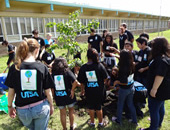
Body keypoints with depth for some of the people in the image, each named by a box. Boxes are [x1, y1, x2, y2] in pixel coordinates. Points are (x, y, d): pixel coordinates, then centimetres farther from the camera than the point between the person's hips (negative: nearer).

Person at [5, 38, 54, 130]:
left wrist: (10, 106, 14)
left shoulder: (14, 68, -10)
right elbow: (48, 91, -8)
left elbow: (11, 91, -3)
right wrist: (51, 105, 8)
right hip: (41, 108, -1)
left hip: (22, 109, 2)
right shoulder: (42, 67, -13)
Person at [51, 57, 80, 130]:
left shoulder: (52, 74, -4)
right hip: (68, 95, -1)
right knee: (71, 111, 21)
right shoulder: (67, 71, -11)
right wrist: (72, 90, -10)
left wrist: (54, 97, 5)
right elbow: (75, 82, -24)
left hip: (58, 97, 2)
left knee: (63, 113, 16)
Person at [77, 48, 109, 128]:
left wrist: (82, 89, 13)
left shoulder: (83, 68, -14)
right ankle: (100, 123, 35)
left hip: (89, 91, 1)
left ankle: (92, 122, 37)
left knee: (91, 107, 19)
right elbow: (105, 78, -7)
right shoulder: (99, 66, -16)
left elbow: (81, 81, -6)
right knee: (99, 107, 17)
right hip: (99, 90, 0)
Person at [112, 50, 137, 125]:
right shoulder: (132, 66, -7)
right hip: (131, 88, 6)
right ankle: (134, 121, 36)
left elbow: (124, 82, -28)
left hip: (124, 89, -6)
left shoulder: (123, 68, -29)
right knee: (130, 104, 23)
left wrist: (116, 82, -10)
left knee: (120, 105, 16)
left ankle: (118, 120, 35)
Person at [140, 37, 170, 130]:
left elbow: (160, 76, -29)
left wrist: (154, 89, -24)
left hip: (158, 90, -10)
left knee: (153, 109, 2)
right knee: (160, 107, 24)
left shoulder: (161, 60, -26)